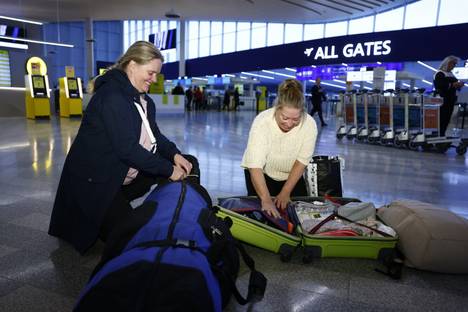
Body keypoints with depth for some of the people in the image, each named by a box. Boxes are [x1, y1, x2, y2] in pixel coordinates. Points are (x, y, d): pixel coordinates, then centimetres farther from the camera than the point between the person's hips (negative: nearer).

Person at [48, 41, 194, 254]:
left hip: (123, 176, 9)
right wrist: (169, 170, -25)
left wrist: (174, 155, -12)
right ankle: (82, 220, 15)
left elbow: (154, 134, 7)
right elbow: (127, 148, -30)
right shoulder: (112, 96, -25)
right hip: (92, 180, -9)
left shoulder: (142, 98, 5)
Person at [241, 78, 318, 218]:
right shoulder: (262, 121, -33)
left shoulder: (309, 124, -25)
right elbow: (255, 166, -38)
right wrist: (266, 199, -46)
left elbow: (301, 161, -17)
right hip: (261, 175, -2)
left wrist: (286, 192, -20)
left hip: (292, 176, 3)